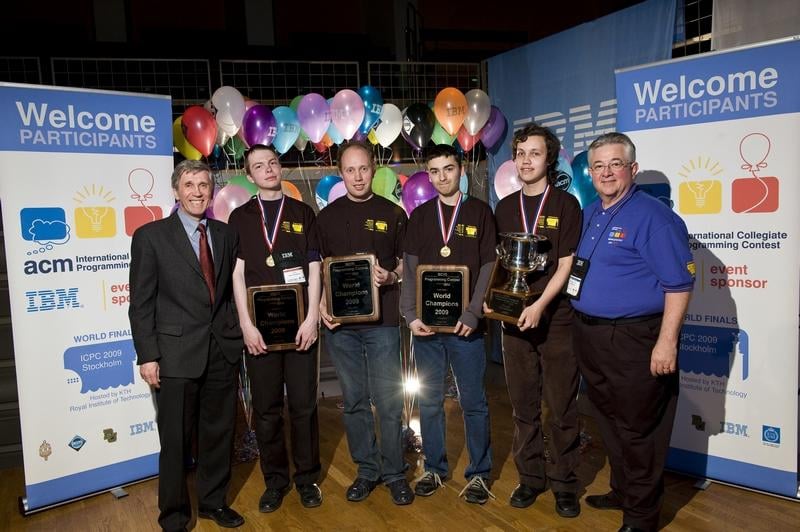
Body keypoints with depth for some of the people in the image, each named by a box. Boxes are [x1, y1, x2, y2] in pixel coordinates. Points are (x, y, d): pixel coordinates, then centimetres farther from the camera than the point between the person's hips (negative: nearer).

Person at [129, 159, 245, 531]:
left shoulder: (226, 235, 9)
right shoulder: (151, 236, -3)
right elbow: (141, 303, -5)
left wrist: (237, 334, 4)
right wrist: (148, 356, -9)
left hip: (223, 351, 4)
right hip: (177, 354, -4)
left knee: (219, 432, 14)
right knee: (176, 439, 8)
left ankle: (213, 501, 35)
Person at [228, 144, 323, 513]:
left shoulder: (303, 213, 8)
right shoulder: (240, 217, 8)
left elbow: (314, 269, 3)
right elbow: (237, 273, 2)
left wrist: (311, 318, -6)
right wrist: (246, 324, -7)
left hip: (299, 325, 0)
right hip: (259, 327, 0)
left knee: (304, 405, 5)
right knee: (266, 409, 7)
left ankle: (307, 477, 21)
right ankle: (275, 479, 22)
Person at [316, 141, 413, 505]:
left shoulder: (393, 213, 4)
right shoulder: (327, 216, 9)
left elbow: (408, 263, 7)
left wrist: (391, 277, -14)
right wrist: (320, 303, -3)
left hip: (382, 321, -2)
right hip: (339, 323, 2)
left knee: (389, 402, 2)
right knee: (354, 401, 11)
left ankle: (395, 473, 19)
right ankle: (367, 470, 26)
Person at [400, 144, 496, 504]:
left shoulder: (480, 212, 3)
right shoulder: (419, 216, 9)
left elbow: (488, 268, -2)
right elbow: (409, 269, 4)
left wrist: (473, 315, -12)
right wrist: (410, 315, -7)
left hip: (464, 324, -2)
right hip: (425, 324, 3)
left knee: (473, 402, 5)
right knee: (429, 400, 10)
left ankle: (479, 473, 20)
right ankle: (434, 468, 26)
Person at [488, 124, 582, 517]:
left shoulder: (566, 204, -2)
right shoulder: (504, 208, 10)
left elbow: (566, 264, -8)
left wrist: (540, 305, -18)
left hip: (557, 319, -3)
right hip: (514, 319, 4)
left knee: (561, 407, 5)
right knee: (523, 405, 11)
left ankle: (564, 483, 20)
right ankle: (530, 477, 25)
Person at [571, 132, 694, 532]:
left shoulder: (653, 216, -13)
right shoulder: (588, 215, 11)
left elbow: (679, 284, -16)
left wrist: (667, 342, -20)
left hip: (634, 340, -8)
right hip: (590, 336, 8)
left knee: (637, 429, 4)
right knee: (609, 420, 20)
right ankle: (622, 491, 38)